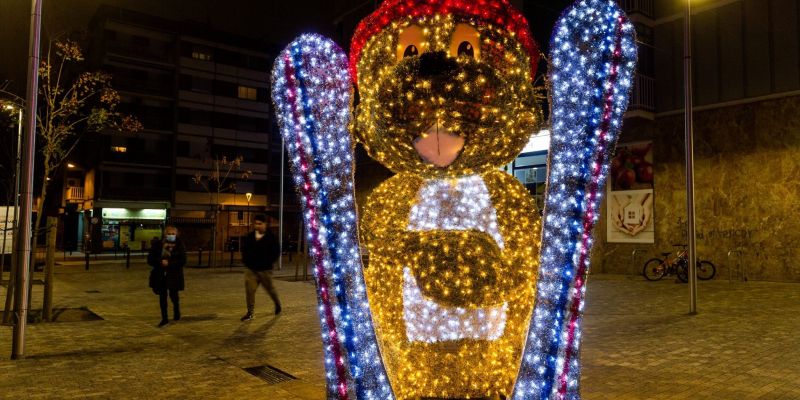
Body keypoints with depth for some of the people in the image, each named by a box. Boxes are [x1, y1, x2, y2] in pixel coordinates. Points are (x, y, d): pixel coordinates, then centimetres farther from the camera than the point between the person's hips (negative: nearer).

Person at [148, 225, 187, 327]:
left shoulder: (179, 245, -5)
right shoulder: (157, 244, 0)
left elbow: (183, 261, -11)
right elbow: (150, 259, -1)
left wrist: (169, 263, -20)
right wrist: (160, 262, -18)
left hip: (174, 276, -2)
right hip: (160, 275, 2)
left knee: (173, 295, 0)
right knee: (162, 296, 6)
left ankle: (176, 308, 35)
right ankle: (164, 318, 19)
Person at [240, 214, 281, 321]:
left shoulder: (271, 238, -8)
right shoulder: (249, 237, 4)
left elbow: (276, 252, -5)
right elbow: (244, 250, 18)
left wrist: (268, 262, -12)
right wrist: (246, 261, 5)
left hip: (265, 270, -3)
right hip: (251, 270, 3)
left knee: (270, 288, 13)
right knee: (249, 290, -6)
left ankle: (277, 303, 40)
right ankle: (250, 313, 2)